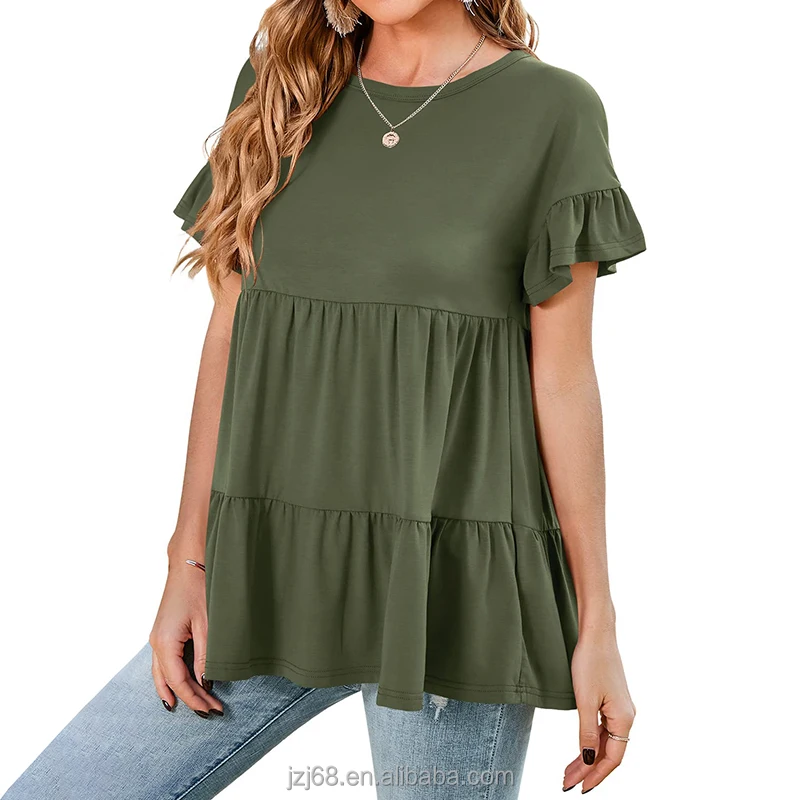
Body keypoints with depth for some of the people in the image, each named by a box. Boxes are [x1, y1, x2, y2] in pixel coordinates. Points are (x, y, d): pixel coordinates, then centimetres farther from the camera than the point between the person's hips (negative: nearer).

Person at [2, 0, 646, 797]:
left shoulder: (553, 110, -2)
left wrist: (596, 622, -2)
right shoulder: (280, 87, 8)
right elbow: (229, 334, 7)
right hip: (279, 566, 4)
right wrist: (188, 564, 4)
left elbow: (564, 377, -3)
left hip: (452, 583, -3)